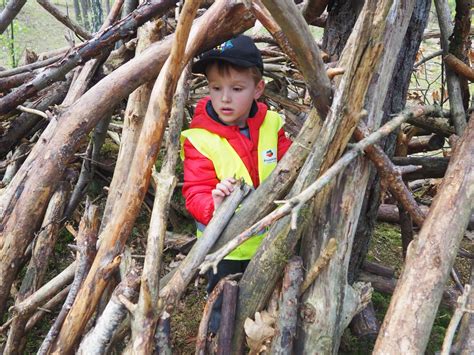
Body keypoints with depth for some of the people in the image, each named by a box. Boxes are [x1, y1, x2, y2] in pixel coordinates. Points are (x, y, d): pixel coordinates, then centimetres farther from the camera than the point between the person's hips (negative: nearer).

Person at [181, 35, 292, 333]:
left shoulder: (271, 124, -9)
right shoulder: (200, 139, -19)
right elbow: (195, 194, -22)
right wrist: (215, 207, -43)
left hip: (268, 240, 3)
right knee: (223, 309, 19)